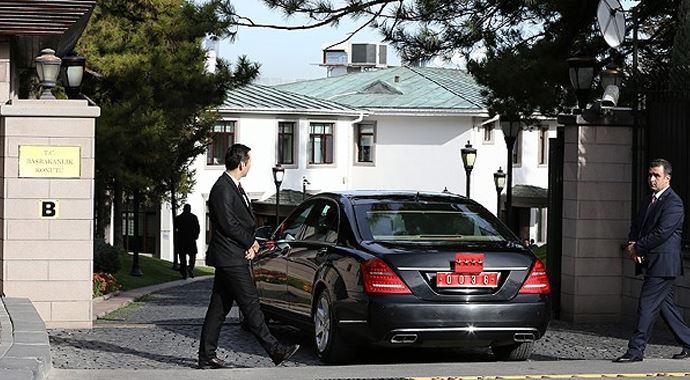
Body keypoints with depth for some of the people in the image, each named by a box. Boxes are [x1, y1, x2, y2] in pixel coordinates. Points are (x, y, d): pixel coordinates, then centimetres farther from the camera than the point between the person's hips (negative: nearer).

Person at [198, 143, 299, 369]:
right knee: (250, 304, -6)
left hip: (234, 257, 10)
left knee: (219, 308, 9)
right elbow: (228, 224, -19)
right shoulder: (222, 188, -15)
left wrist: (252, 243, 3)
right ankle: (274, 351, -4)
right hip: (231, 258, -10)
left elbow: (245, 221, 21)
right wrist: (250, 244, -7)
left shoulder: (234, 187, 17)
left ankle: (207, 357, 11)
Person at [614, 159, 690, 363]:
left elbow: (661, 233, -20)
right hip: (651, 264, 9)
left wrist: (637, 248, -14)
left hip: (663, 263, -9)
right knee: (665, 305, 15)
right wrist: (632, 243, -3)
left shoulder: (673, 203, -12)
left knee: (647, 305, -10)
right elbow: (636, 225, 18)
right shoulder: (649, 201, 17)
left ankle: (636, 350, -10)